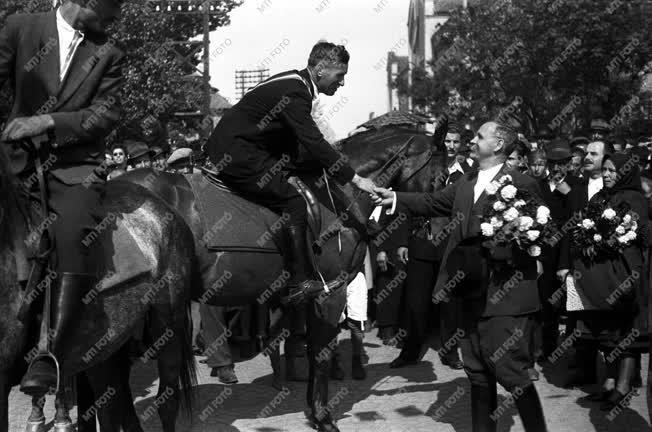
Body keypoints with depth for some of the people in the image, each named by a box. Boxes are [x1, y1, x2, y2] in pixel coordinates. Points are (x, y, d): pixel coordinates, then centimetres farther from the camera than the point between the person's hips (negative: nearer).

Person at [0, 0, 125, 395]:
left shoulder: (109, 55, 10)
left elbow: (106, 114, 1)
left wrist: (48, 120, -14)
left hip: (76, 167, -1)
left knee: (74, 234, -29)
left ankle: (50, 352, -29)